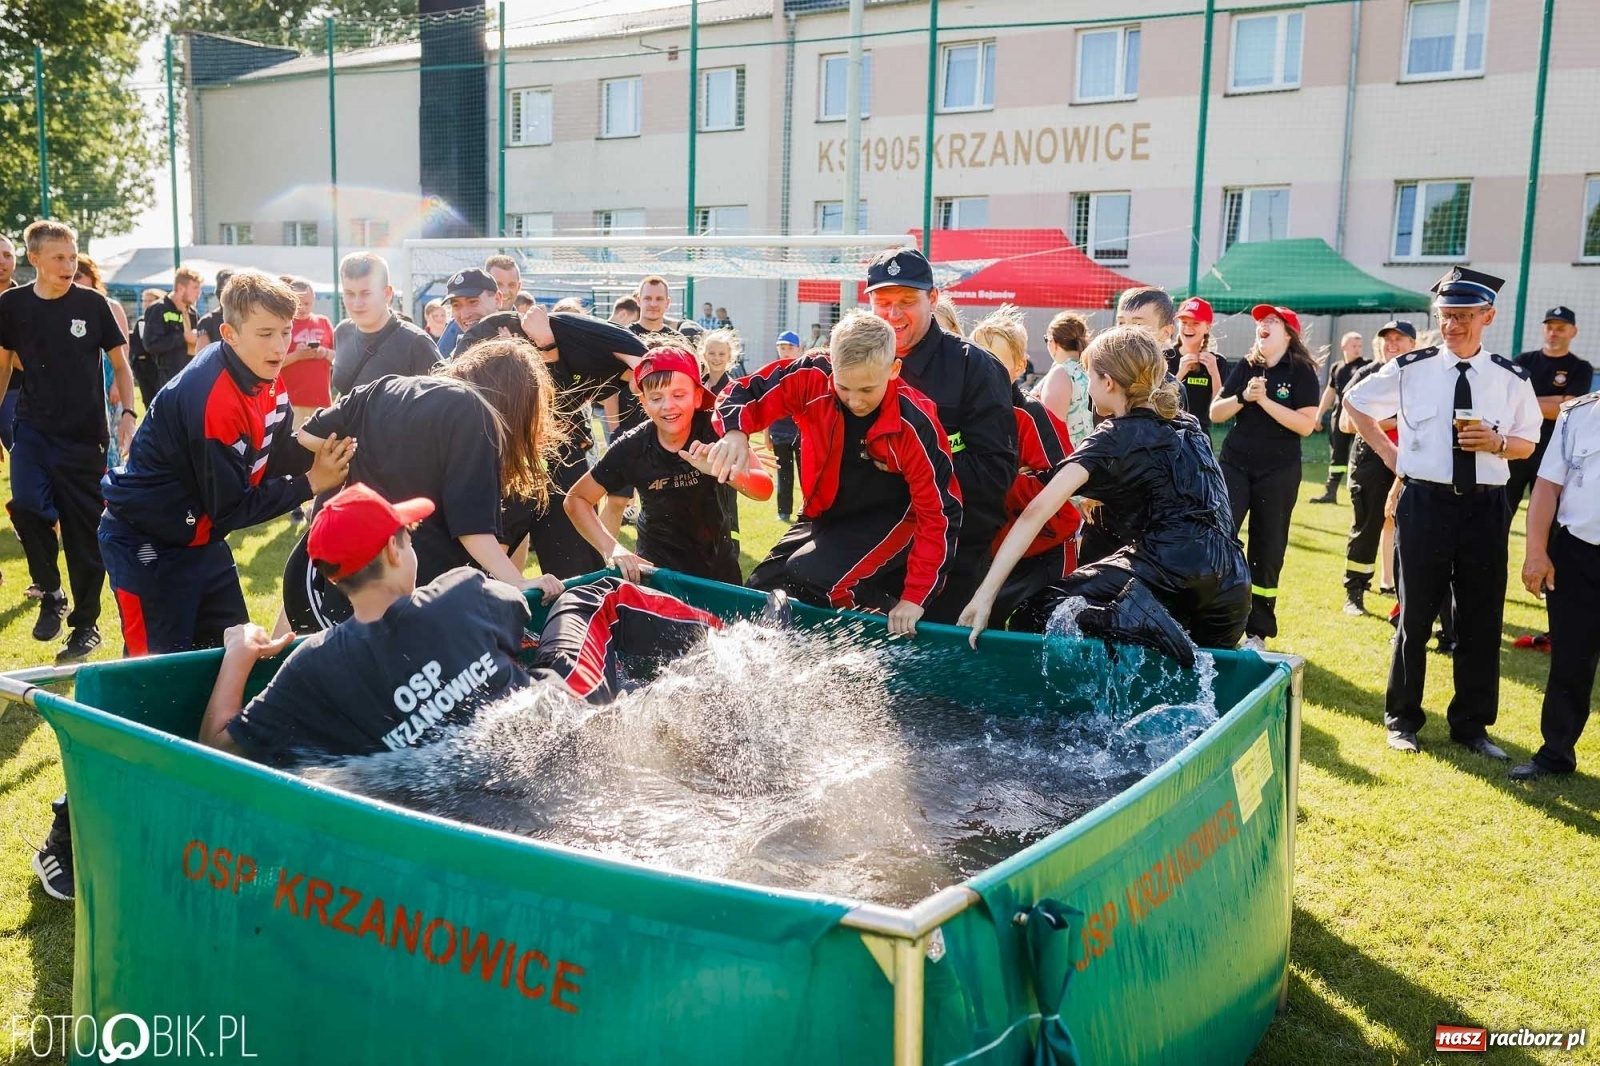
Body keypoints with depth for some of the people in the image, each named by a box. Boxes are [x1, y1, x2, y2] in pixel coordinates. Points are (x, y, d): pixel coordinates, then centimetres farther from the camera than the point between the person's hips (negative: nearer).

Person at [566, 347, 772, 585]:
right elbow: (576, 499, -10)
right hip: (658, 564, -1)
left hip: (718, 561, 2)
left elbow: (765, 489, -28)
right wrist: (612, 549, -23)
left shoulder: (715, 428, -21)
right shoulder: (631, 448, -20)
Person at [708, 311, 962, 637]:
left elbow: (940, 513, -21)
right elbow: (744, 393, -13)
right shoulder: (813, 378, -21)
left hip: (889, 520, -5)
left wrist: (915, 596, -23)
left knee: (810, 578, -28)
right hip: (826, 513, 5)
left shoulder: (914, 424, -28)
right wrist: (735, 433, -37)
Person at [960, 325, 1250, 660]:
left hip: (1172, 576, -7)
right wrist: (1103, 498, 29)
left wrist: (986, 594, -12)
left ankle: (1135, 618, -17)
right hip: (1232, 589, 8)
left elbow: (1037, 511, -10)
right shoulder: (1188, 426, 20)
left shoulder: (1115, 437, 1)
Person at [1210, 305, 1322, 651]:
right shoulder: (1245, 368, 7)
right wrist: (1243, 397, -13)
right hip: (1235, 466, 3)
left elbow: (1306, 425, -14)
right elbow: (1215, 413, 4)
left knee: (1267, 551, 5)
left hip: (1278, 473, -3)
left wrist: (1265, 400, -19)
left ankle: (1258, 632, 14)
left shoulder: (1302, 373, -4)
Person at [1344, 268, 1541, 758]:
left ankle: (1472, 724, 24)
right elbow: (1355, 402, 13)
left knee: (1482, 621, 9)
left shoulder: (1511, 378, 2)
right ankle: (1402, 719, 21)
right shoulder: (1410, 368, -1)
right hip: (1424, 503, -1)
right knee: (1415, 616, 7)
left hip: (1485, 508, 1)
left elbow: (1528, 443, 10)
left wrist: (1498, 443, -12)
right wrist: (1388, 453, 5)